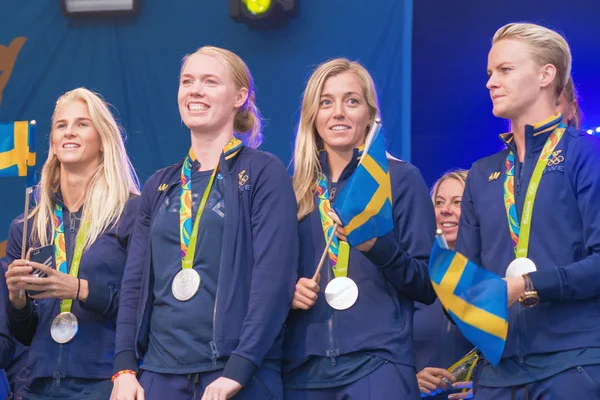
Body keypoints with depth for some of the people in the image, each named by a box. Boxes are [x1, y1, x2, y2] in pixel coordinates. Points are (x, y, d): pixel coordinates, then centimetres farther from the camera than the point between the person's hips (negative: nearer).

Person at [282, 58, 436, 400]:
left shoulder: (402, 178, 2)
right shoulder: (296, 187, 11)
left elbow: (428, 287, -2)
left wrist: (378, 246, -18)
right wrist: (287, 289, -5)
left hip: (378, 363, -3)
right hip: (303, 367, 3)